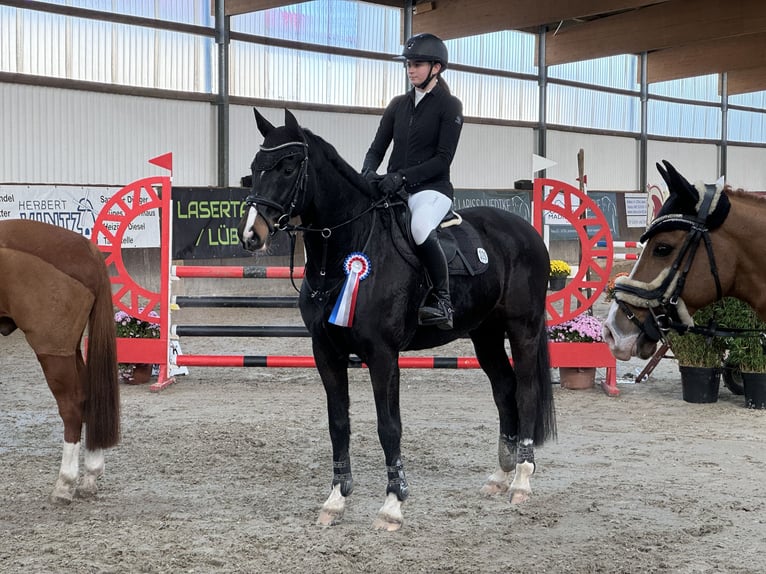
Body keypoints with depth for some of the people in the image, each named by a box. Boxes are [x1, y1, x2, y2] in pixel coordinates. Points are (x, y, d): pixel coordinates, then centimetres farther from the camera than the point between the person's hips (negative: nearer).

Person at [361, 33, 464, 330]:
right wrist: (368, 173, -11)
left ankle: (442, 301, -26)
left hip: (431, 188, -7)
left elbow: (442, 159, -9)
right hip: (392, 189, 7)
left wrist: (403, 176, -20)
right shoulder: (398, 105, 15)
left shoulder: (450, 105, -1)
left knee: (420, 228, -37)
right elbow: (377, 148, 12)